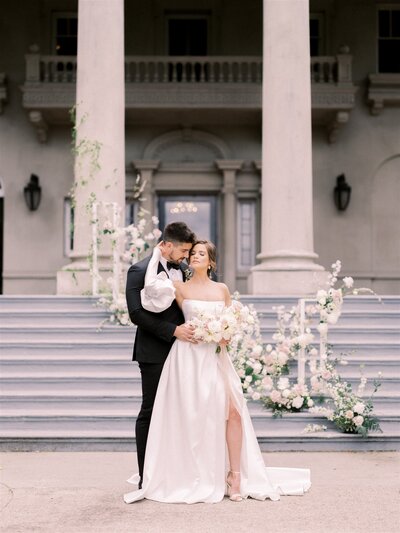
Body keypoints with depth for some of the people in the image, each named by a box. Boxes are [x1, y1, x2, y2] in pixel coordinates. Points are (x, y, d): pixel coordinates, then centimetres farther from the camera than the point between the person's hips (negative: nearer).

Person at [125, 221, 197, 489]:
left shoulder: (182, 271, 12)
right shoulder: (141, 271, -10)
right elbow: (137, 314, -18)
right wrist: (173, 330, -21)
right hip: (155, 354, -7)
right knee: (150, 413, 1)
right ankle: (147, 477, 9)